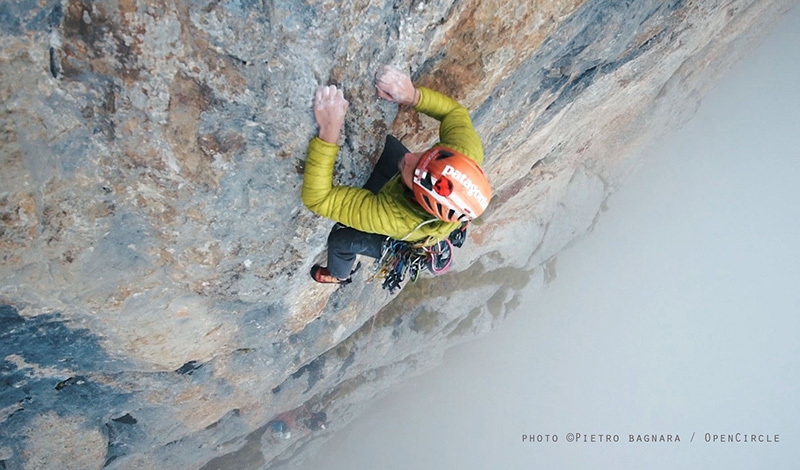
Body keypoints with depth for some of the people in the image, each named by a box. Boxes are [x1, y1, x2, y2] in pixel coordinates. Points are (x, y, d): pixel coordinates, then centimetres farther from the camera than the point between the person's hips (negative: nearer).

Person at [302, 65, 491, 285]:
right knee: (388, 144, 10)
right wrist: (413, 96, -39)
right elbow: (455, 111, -20)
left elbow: (316, 198, -48)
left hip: (397, 241, -4)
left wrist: (329, 131, -57)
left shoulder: (392, 218, -52)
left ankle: (339, 275, 44)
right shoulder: (468, 155, -42)